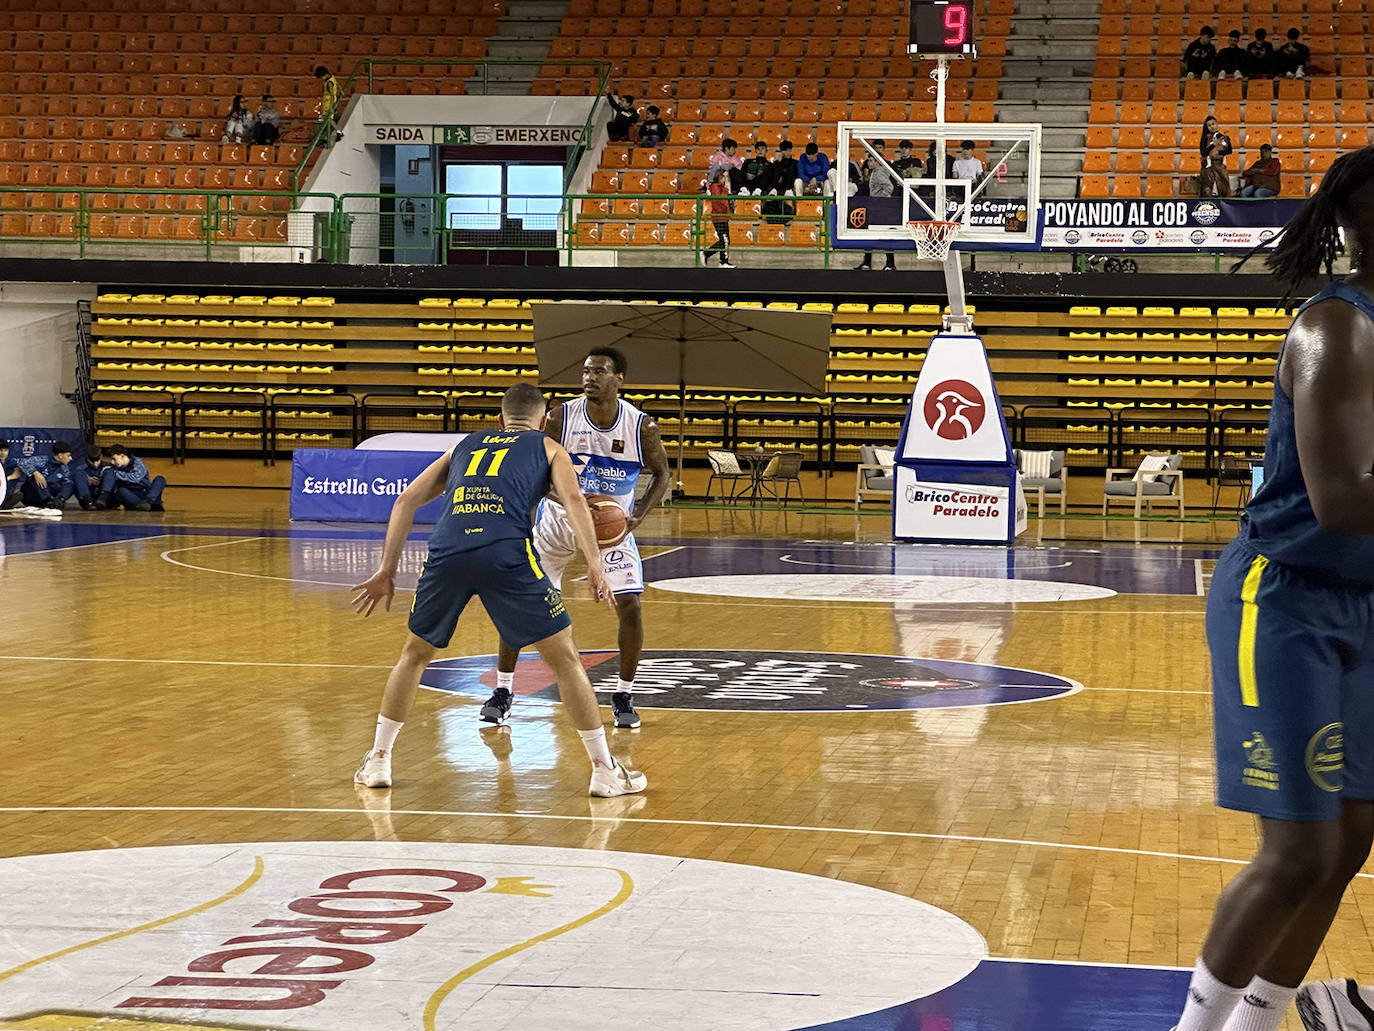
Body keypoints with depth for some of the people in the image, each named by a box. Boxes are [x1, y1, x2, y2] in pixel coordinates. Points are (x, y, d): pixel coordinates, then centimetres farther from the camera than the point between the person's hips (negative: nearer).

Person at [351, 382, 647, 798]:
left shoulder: (466, 445, 34)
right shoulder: (547, 447, 25)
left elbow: (406, 501, 27)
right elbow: (573, 499, 4)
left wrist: (387, 570, 27)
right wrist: (594, 563, -2)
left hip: (447, 550, 3)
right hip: (506, 552, -3)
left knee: (415, 654, 25)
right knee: (565, 658, 9)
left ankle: (377, 761, 27)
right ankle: (604, 769, 10)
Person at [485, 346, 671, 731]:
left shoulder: (642, 426, -17)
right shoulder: (561, 418, -19)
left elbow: (661, 475, -2)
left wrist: (638, 515, -19)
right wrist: (571, 502, -32)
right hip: (559, 520, 0)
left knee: (628, 604, -12)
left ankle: (624, 696, 6)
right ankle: (503, 691, 9)